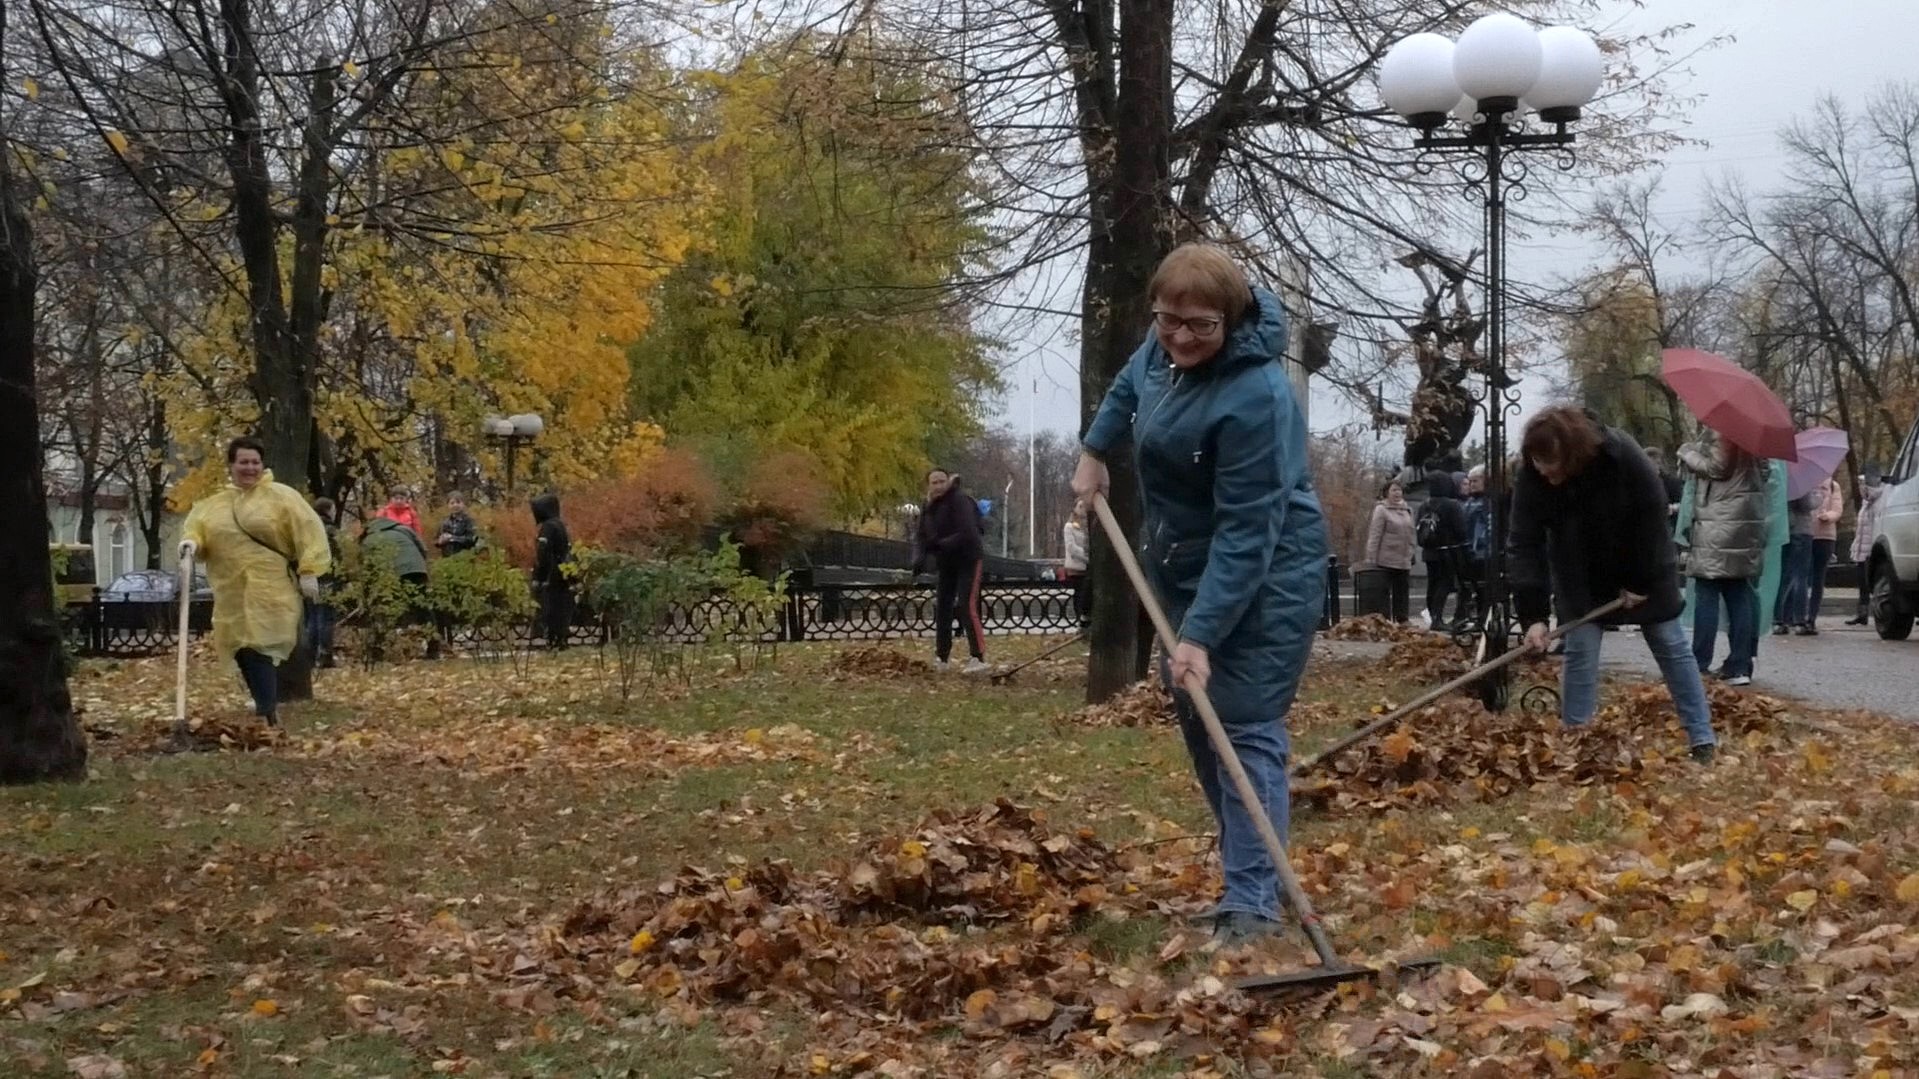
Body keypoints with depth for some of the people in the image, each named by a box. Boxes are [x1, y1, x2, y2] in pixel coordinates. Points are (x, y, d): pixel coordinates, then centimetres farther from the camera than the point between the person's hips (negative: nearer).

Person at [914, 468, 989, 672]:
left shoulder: (960, 500, -20)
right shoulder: (928, 507, 3)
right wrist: (919, 558, -18)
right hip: (946, 564, 8)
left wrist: (940, 545, -37)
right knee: (942, 609, 8)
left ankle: (978, 657, -18)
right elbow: (922, 538, 2)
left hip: (969, 560, -8)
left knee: (967, 606, -18)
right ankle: (942, 658, 19)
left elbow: (967, 534, -29)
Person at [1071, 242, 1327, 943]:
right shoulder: (1167, 347, -6)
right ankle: (1247, 867, 25)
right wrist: (1094, 452, 20)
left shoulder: (1254, 399, -31)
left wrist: (1201, 634, -33)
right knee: (1199, 722, 14)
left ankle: (1253, 904, -12)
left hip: (1263, 579, -9)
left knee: (1246, 729, -13)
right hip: (1187, 570, 9)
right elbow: (1130, 384, 22)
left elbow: (1245, 535, -31)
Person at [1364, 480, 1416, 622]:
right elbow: (1374, 536, -10)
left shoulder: (1407, 510, 14)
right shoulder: (1381, 510, -6)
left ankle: (1403, 620, 14)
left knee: (1403, 593, 9)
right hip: (1386, 561, -6)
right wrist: (1371, 560, -14)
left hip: (1404, 562, 6)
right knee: (1385, 594, -2)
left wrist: (1410, 556, 14)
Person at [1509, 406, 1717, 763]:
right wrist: (1533, 615, -33)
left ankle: (1704, 741, 10)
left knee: (1671, 646, 4)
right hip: (1581, 578, 1)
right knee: (1580, 651, -4)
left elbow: (1652, 517, -22)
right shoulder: (1531, 478, -25)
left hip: (1643, 570, -1)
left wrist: (1641, 582, -17)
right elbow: (1523, 545, -26)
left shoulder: (1622, 455, -32)